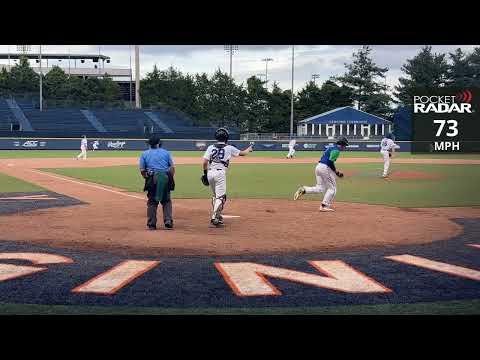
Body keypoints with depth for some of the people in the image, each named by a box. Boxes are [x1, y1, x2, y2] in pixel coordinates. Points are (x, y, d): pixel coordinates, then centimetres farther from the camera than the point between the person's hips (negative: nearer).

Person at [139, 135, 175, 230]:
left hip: (152, 179, 0)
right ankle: (168, 223, 2)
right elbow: (172, 167, 5)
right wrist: (171, 179, 11)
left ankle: (151, 224, 8)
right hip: (165, 178, 0)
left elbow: (142, 170, 4)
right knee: (167, 201, 9)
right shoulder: (166, 152, 11)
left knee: (152, 202, 7)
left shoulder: (144, 154, 9)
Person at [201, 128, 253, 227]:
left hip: (210, 172, 5)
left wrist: (205, 173, 14)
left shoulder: (211, 147, 8)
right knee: (220, 196, -3)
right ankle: (214, 218, -14)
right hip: (220, 173, -4)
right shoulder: (229, 148, 2)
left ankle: (217, 215, 27)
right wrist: (250, 148, 32)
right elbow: (242, 153, 13)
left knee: (214, 195, 20)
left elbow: (205, 162, 2)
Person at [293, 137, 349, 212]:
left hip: (319, 166, 9)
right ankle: (324, 206, 1)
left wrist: (336, 171, 21)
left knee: (320, 188, 10)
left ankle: (303, 190, -6)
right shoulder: (336, 149, -7)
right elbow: (330, 161, -17)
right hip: (325, 168, -9)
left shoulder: (331, 147, 23)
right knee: (332, 188, 3)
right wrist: (336, 171, -5)